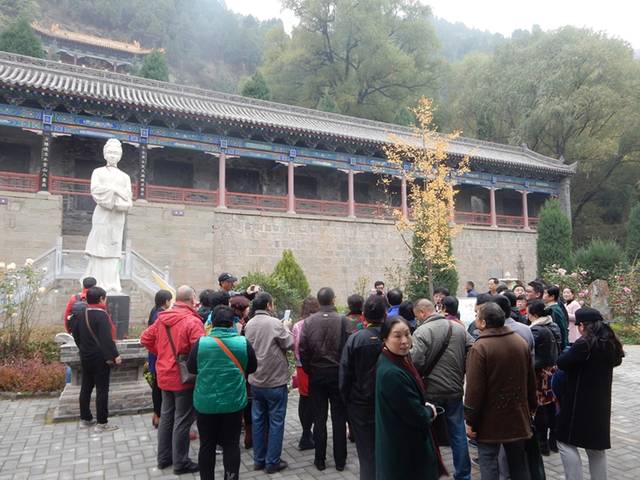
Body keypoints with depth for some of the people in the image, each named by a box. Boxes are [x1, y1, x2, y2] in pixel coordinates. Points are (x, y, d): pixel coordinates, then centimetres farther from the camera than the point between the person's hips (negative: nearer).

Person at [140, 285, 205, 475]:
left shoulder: (161, 318, 3)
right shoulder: (192, 321, -21)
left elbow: (145, 338, 11)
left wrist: (161, 352, 13)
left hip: (165, 375, 7)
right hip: (184, 378, -7)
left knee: (166, 416, 20)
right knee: (182, 421, 5)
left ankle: (164, 457, 32)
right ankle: (181, 463, 16)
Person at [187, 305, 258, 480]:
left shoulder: (201, 342, -12)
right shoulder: (243, 342, -11)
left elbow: (191, 368, 1)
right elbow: (252, 368, 3)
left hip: (206, 403, 0)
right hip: (234, 403, 0)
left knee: (207, 445, 15)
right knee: (231, 445, 13)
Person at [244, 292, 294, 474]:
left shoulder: (249, 324, 2)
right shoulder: (274, 323, -18)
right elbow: (289, 344, -11)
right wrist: (286, 328, 6)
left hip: (256, 381, 6)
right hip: (275, 381, -6)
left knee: (258, 420, 14)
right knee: (276, 421, 5)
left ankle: (259, 460, 24)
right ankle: (272, 462, 12)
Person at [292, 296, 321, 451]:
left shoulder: (297, 326, -1)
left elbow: (293, 347, 4)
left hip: (301, 367, 5)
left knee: (304, 399, 17)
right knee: (312, 401, 4)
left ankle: (306, 433, 32)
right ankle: (306, 438, 9)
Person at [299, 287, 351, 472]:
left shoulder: (309, 322, -7)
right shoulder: (343, 320, -12)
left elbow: (302, 350, -7)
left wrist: (309, 370, 6)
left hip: (316, 375, 1)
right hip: (338, 373, -1)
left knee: (319, 418, 11)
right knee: (339, 418, 10)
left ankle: (320, 459, 20)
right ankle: (340, 460, 17)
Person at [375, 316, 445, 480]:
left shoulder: (400, 359, -1)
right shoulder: (392, 373, -32)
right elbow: (417, 416, -25)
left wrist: (423, 405, -1)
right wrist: (430, 411, -6)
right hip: (403, 448, -10)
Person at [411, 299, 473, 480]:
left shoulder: (422, 331, -15)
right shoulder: (459, 328, 1)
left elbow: (416, 361, -23)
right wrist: (459, 372, 10)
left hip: (430, 391, -4)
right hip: (455, 390, 4)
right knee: (458, 434, 16)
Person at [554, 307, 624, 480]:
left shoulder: (584, 344, -21)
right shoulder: (610, 343, 3)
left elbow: (561, 363, -17)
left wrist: (567, 353, 5)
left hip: (579, 403, -8)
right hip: (600, 403, 8)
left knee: (566, 442, 3)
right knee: (597, 447, 18)